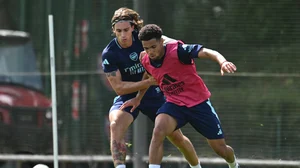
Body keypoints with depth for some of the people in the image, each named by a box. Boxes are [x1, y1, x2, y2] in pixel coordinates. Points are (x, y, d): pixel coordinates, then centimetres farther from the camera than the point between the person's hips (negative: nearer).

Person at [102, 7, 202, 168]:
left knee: (177, 137, 8)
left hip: (154, 94, 2)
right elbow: (118, 87, -20)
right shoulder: (109, 54, -20)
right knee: (115, 125, -33)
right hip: (128, 96, -2)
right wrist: (148, 82, -26)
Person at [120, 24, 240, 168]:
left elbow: (207, 52, -37)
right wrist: (138, 98, 19)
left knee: (221, 149, 8)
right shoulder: (145, 61, -6)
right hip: (174, 105, 3)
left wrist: (222, 62, -56)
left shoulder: (178, 50, -24)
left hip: (199, 103, -3)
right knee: (158, 131, -31)